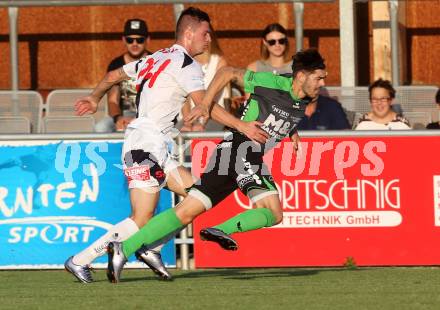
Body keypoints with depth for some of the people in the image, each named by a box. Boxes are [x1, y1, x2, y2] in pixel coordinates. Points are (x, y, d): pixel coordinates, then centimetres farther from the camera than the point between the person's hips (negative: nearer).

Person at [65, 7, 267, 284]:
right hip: (146, 145, -10)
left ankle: (151, 249, 2)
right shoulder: (185, 63, -8)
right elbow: (204, 105, -20)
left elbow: (114, 76, 30)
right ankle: (80, 261, -9)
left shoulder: (156, 58, 19)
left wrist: (95, 99, 46)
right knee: (142, 220, -13)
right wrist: (242, 126, -21)